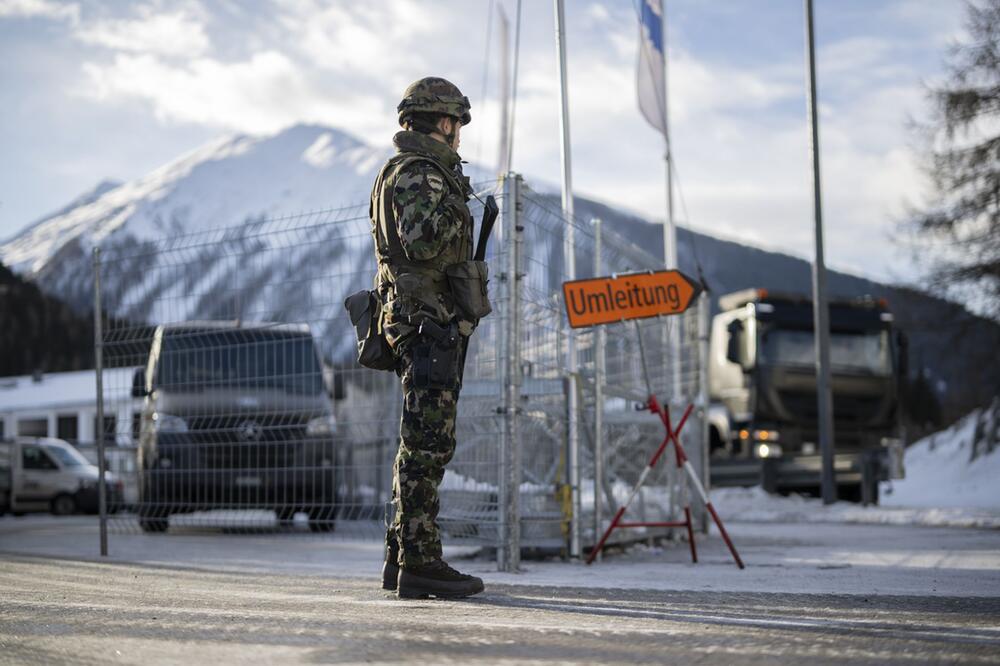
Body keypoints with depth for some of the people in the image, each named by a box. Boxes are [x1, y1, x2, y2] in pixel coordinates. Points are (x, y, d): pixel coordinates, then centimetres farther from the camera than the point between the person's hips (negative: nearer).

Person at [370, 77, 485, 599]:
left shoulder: (405, 172, 21)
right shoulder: (419, 175, -12)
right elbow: (421, 243, -27)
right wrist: (456, 202, -15)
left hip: (422, 323, 11)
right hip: (429, 321, -11)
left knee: (421, 444, 13)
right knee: (428, 444, -10)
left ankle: (400, 556, 18)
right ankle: (420, 562, -9)